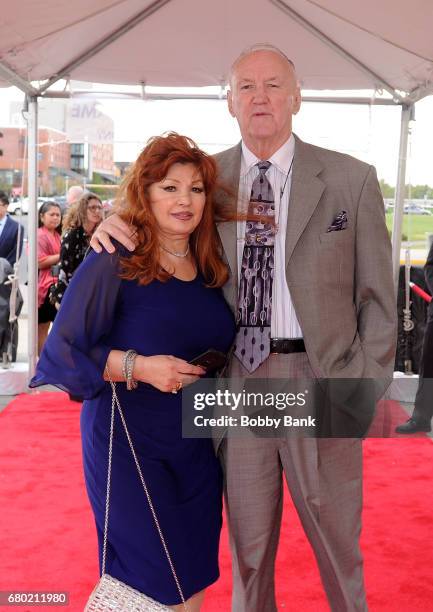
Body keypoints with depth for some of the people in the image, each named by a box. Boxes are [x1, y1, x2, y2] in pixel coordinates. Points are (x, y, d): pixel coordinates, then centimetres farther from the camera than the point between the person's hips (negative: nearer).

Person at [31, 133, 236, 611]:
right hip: (130, 448, -6)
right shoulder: (112, 264, -12)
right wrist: (137, 366, -23)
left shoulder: (210, 268, 6)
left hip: (198, 448, 6)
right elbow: (63, 353, -13)